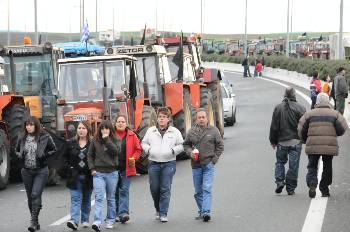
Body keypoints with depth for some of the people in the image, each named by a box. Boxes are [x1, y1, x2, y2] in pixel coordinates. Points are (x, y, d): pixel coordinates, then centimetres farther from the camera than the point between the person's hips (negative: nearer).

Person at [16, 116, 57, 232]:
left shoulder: (44, 137, -5)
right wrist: (20, 156, 2)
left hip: (41, 171, -4)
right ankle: (36, 222, 20)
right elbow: (17, 150, 21)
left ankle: (33, 221, -14)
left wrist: (44, 155, -7)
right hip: (26, 171, 4)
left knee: (36, 195, -15)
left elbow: (53, 150, 5)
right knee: (30, 197, 9)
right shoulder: (22, 138, 5)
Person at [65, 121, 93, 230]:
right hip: (75, 176, 1)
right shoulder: (71, 143, 5)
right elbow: (66, 157, 14)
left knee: (86, 199, 11)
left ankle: (85, 220, 24)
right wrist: (70, 167, 2)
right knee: (75, 198, -9)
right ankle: (74, 221, -20)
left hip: (88, 176, -1)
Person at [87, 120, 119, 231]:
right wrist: (92, 168, 0)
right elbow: (90, 155, 11)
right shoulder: (95, 141, 6)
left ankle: (110, 220, 22)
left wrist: (107, 139, -16)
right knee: (99, 197, -13)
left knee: (111, 198, 11)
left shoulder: (114, 140, 4)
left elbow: (115, 151, -14)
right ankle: (97, 222, -23)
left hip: (111, 172, 1)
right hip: (98, 173, -1)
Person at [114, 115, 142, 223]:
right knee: (115, 192, 9)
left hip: (126, 169, -1)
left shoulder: (131, 135, 3)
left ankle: (123, 213, -13)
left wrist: (133, 158, -5)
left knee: (124, 191, -7)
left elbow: (138, 149, 9)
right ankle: (116, 213, 20)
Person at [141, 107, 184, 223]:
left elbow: (181, 145, 9)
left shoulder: (175, 132, 5)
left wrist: (173, 150, -9)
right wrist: (148, 149, -3)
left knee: (165, 189, -6)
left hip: (169, 163, -2)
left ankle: (163, 213, -1)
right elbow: (144, 143, 17)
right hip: (154, 163, 2)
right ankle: (158, 209, 28)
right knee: (154, 188, 5)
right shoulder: (150, 131, 10)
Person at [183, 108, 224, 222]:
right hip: (196, 165, 3)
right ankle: (201, 212, 22)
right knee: (198, 191, 10)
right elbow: (186, 144, 14)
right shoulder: (191, 132, 4)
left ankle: (206, 212, -17)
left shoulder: (214, 130, 0)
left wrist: (214, 158, -3)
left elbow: (220, 146, 5)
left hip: (208, 164, -3)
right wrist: (190, 152, -6)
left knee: (207, 189, -13)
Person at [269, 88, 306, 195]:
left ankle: (279, 181, -2)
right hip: (296, 142, -1)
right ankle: (290, 188, 6)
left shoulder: (278, 108, -2)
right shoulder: (300, 108, -5)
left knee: (280, 162, 17)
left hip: (281, 142, 1)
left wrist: (273, 141, 10)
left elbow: (273, 127, 1)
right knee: (293, 165, 4)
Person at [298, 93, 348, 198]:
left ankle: (312, 185, -14)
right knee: (327, 168, 14)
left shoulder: (309, 114, 5)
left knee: (312, 167, 9)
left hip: (313, 146, 0)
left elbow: (301, 130, 6)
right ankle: (324, 190, 16)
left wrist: (305, 141, 21)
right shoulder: (334, 114, 4)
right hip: (330, 146, 0)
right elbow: (342, 128, -3)